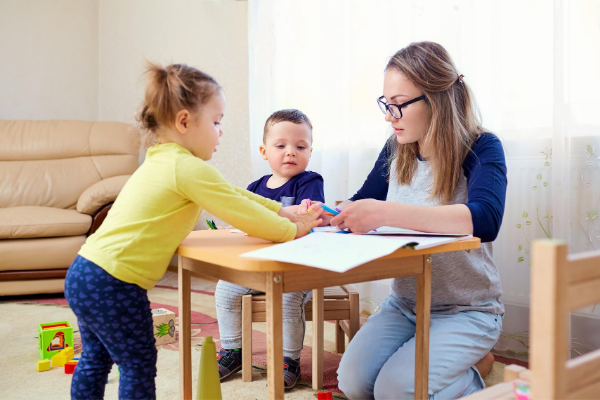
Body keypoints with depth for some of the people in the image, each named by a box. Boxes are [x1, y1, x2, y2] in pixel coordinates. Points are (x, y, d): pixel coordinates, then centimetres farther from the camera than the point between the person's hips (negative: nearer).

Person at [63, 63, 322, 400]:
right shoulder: (188, 168, -18)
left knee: (96, 359, 24)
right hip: (114, 286, -9)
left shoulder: (162, 160, 13)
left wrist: (283, 212, 15)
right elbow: (240, 212, -14)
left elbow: (233, 194, 15)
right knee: (139, 365, 7)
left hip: (85, 272, 9)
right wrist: (292, 229, 0)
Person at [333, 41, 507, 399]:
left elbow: (485, 219, -35)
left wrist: (387, 213, -43)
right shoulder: (396, 151, 1)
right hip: (405, 305, 6)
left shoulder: (481, 148, -15)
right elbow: (362, 204, 13)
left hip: (468, 312, -5)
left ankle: (475, 365, 9)